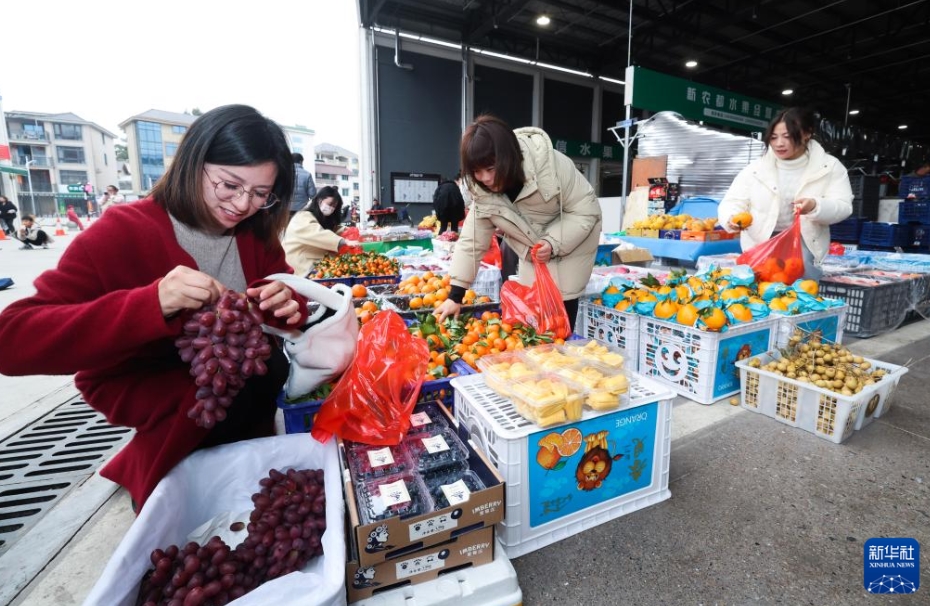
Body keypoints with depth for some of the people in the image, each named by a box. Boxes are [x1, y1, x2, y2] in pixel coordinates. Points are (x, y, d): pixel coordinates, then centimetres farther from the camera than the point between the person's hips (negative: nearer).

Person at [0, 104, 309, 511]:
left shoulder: (257, 233, -3)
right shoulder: (122, 232, -17)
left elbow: (289, 305, 0)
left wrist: (286, 306, -26)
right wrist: (152, 303, -40)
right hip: (141, 388, -7)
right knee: (263, 377, -25)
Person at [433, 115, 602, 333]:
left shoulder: (552, 165, -33)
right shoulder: (481, 190, -18)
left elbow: (587, 210, -22)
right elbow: (472, 240, -15)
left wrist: (554, 243, -35)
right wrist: (455, 295, -18)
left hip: (573, 240, -4)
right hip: (532, 250, 4)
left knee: (562, 302, -6)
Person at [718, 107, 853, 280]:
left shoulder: (830, 166, 2)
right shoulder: (756, 168, 1)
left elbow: (843, 207, -4)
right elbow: (732, 202, -5)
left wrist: (815, 207, -29)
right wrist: (731, 219, -32)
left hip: (805, 242, 0)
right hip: (761, 244, 1)